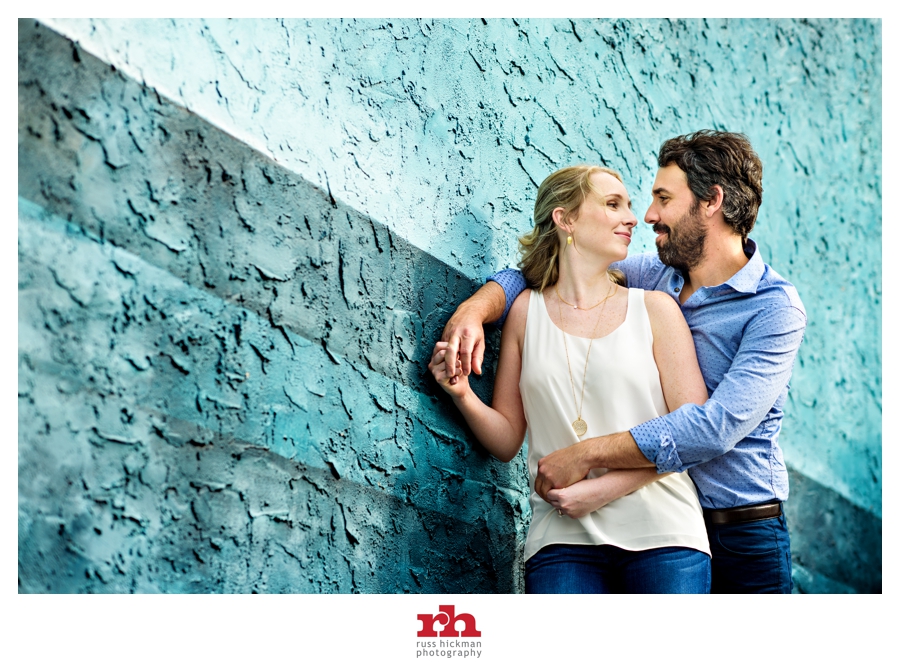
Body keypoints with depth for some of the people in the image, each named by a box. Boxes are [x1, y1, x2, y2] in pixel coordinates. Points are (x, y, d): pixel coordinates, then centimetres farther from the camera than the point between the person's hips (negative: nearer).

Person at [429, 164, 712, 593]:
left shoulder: (654, 309, 8)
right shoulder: (526, 311, 10)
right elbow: (507, 440, 13)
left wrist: (605, 487, -10)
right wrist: (463, 396, -7)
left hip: (662, 537, 0)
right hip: (563, 540, 0)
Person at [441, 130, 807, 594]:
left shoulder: (774, 308, -13)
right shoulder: (652, 276, 6)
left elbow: (719, 425, -25)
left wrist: (585, 455, -28)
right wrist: (474, 309, -11)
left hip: (741, 538, -4)